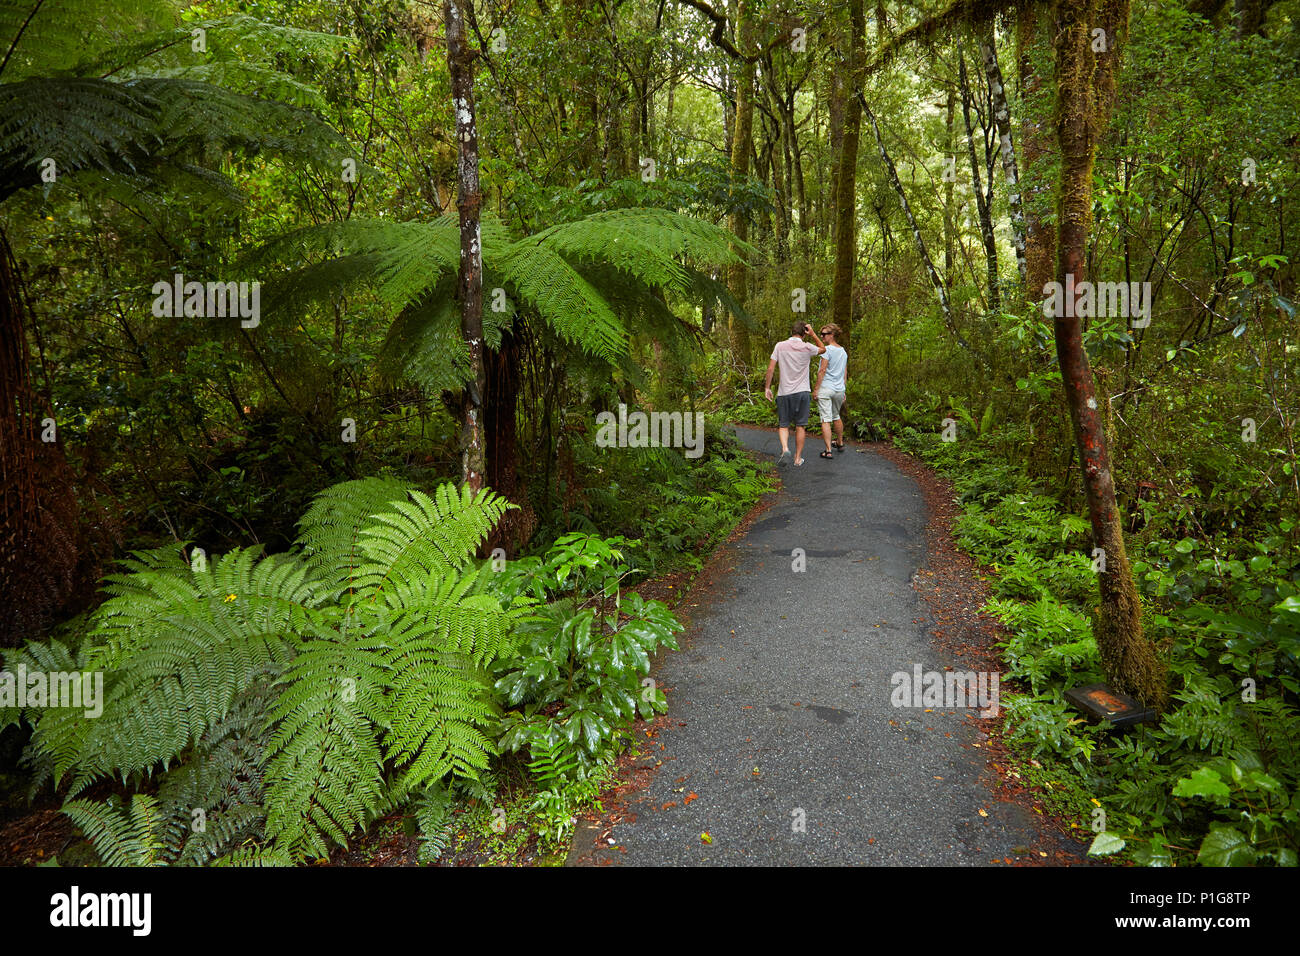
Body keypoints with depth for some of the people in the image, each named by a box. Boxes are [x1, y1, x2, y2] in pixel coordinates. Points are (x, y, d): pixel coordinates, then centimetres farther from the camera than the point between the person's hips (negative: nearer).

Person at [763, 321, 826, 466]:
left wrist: (767, 387, 5)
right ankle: (798, 458, 12)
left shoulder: (780, 346, -3)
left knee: (783, 425, 9)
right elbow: (823, 349, 18)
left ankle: (785, 448, -16)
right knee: (800, 426, 8)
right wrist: (813, 334, 11)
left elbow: (771, 368, -4)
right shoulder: (807, 348, -3)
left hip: (784, 393, 0)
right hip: (802, 392, 0)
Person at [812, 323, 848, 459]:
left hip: (825, 388, -7)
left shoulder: (827, 350, -11)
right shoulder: (843, 351, 12)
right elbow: (845, 373, 17)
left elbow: (822, 371, -15)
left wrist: (815, 388, -11)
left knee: (825, 420, -6)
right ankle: (840, 443, 39)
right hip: (839, 389, 7)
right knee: (836, 416, 25)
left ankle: (828, 450, -10)